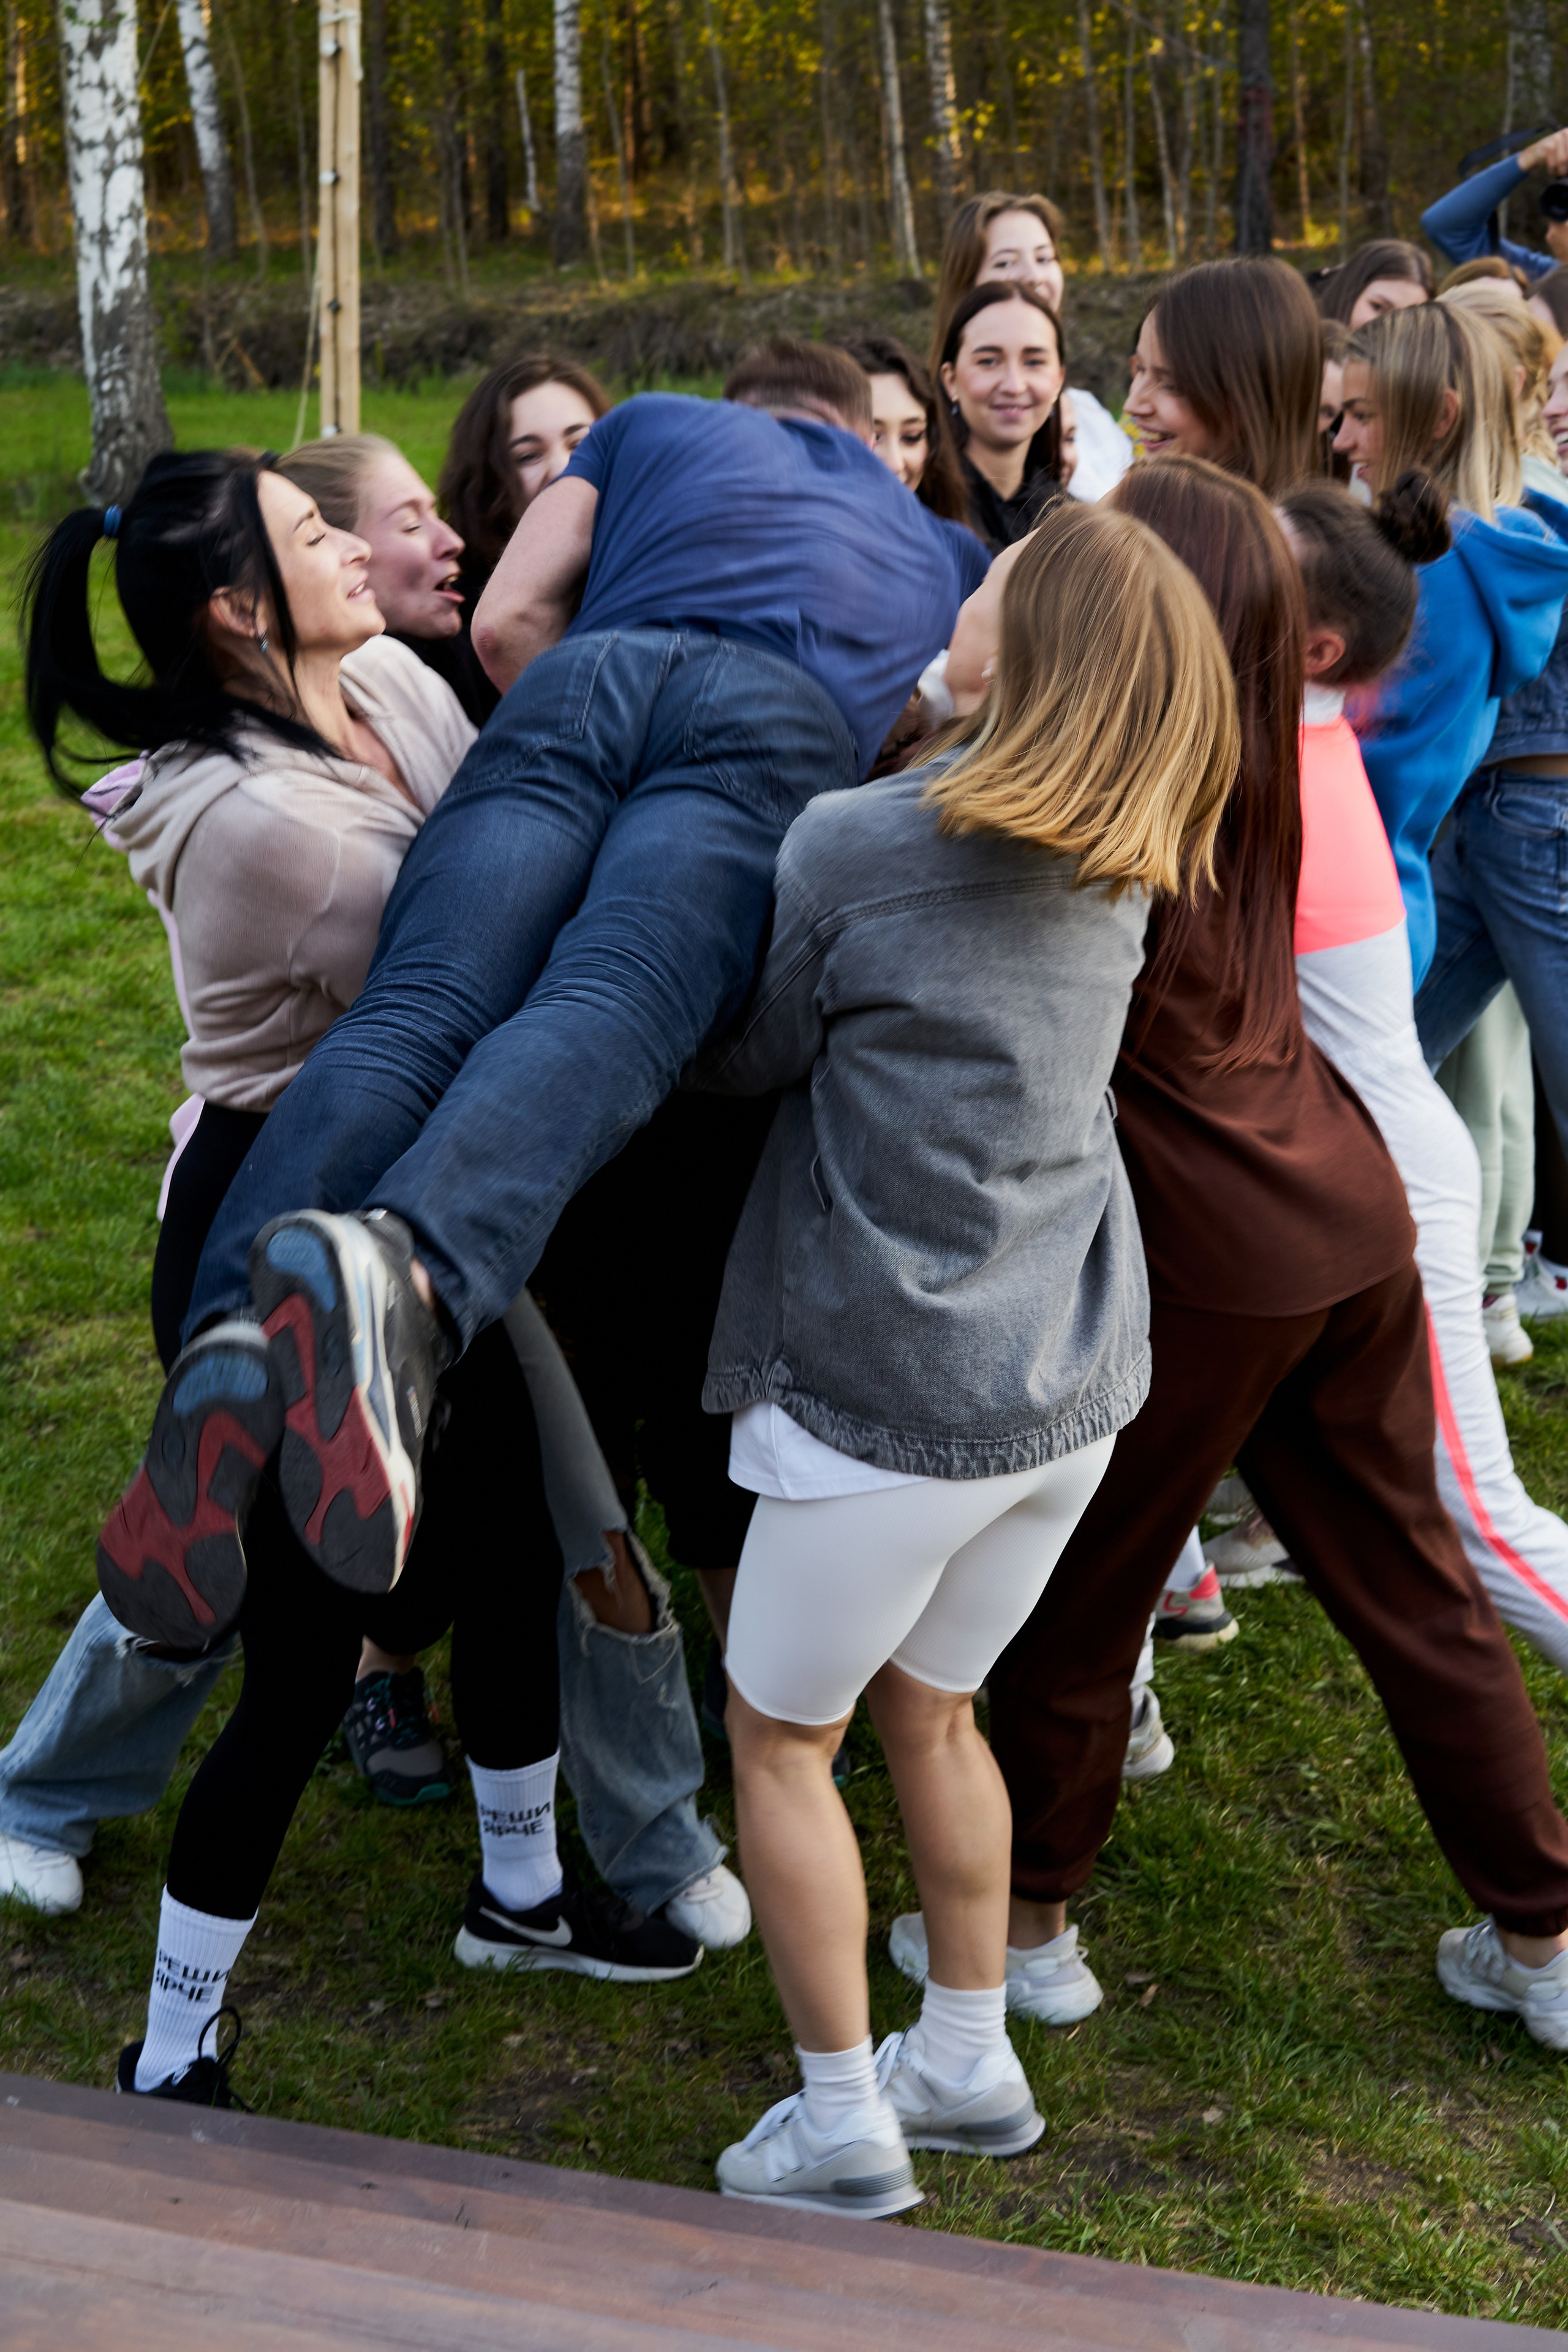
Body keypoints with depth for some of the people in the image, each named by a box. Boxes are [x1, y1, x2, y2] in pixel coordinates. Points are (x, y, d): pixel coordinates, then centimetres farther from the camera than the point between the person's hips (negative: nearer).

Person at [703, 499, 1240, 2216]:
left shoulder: (851, 849, -18)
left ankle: (842, 2123, 22)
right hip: (1070, 1386, 7)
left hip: (892, 1402, -6)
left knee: (776, 1736, 13)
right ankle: (969, 2064, 35)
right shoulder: (1118, 867, 1)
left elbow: (738, 1054, -3)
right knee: (929, 1707, 24)